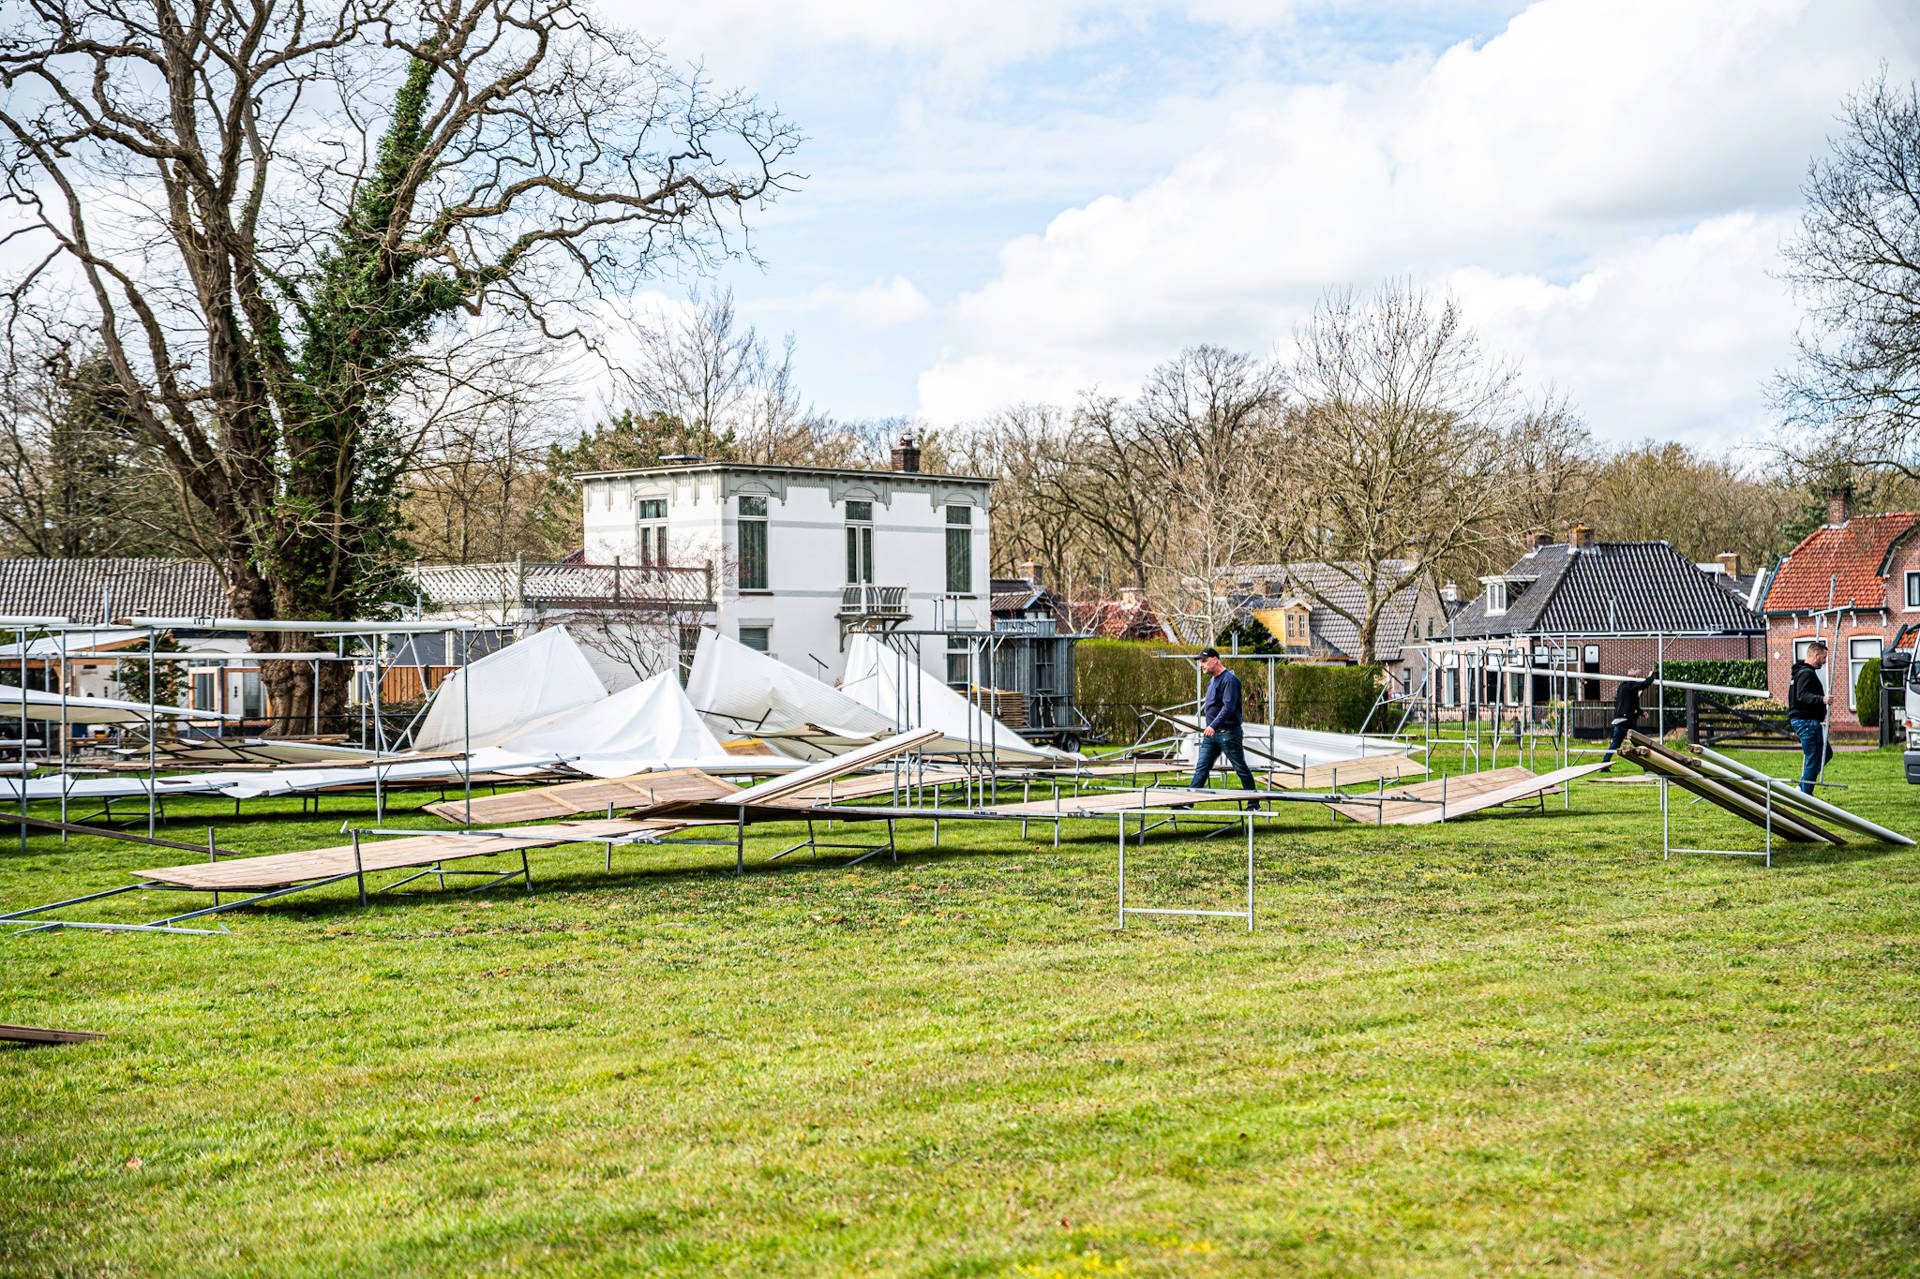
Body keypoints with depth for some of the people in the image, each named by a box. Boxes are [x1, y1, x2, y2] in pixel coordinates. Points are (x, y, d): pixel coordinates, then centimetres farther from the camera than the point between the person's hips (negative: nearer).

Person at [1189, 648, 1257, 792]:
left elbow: (1228, 707, -25)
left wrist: (1213, 726, -34)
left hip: (1227, 733, -9)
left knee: (1241, 768, 3)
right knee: (1201, 769, 2)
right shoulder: (1213, 680, 15)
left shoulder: (1229, 680, -15)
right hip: (1211, 733, 9)